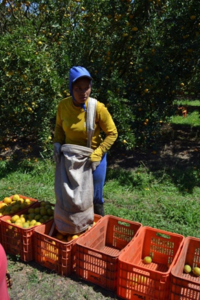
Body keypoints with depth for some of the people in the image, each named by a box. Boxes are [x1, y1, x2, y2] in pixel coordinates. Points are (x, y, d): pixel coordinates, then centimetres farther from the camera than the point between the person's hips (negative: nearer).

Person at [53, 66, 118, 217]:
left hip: (93, 158, -3)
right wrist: (57, 144, -11)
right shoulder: (63, 105, -12)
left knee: (95, 197, 13)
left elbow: (112, 133, -12)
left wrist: (96, 155, -19)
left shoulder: (98, 108, -22)